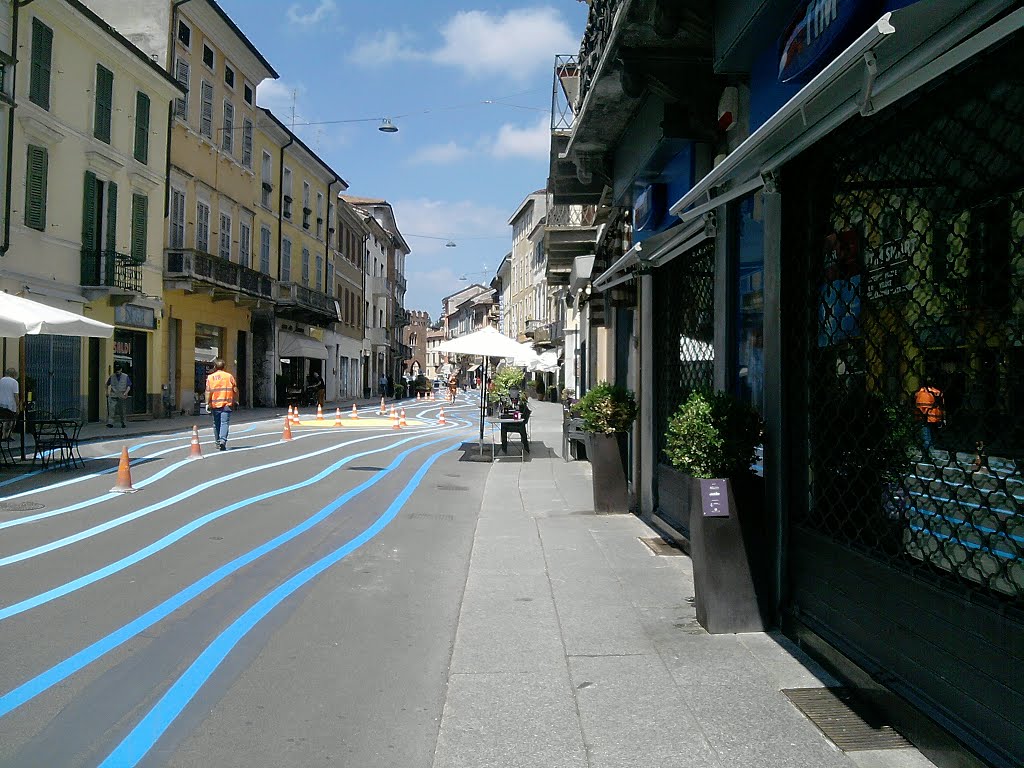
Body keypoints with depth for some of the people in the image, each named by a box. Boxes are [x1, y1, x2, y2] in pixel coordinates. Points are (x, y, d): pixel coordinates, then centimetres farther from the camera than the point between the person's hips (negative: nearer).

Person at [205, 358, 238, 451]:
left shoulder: (210, 377, 4)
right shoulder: (229, 376, 3)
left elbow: (208, 392, -3)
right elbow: (235, 390, 2)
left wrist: (207, 403, 0)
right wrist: (236, 401, 13)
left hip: (215, 404, 2)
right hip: (227, 404, -1)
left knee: (216, 424, 14)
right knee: (225, 423, -6)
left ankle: (218, 443, 23)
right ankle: (223, 440, -24)